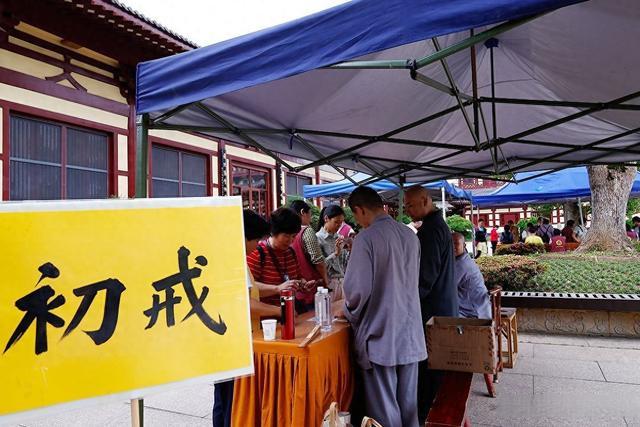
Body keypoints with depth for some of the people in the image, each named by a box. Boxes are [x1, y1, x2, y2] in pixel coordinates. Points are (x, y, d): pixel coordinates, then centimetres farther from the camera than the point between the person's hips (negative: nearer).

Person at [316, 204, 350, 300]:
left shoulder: (339, 238, 11)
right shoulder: (318, 238, -5)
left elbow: (345, 263, 12)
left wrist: (350, 250, -3)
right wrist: (335, 253, -18)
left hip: (344, 279, 6)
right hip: (331, 281, -6)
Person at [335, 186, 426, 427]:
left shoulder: (366, 238, -16)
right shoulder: (410, 235, 4)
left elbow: (358, 288, -17)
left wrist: (347, 311, 3)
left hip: (381, 334, -6)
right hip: (410, 333, 6)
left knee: (384, 407, 8)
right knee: (408, 401, 18)